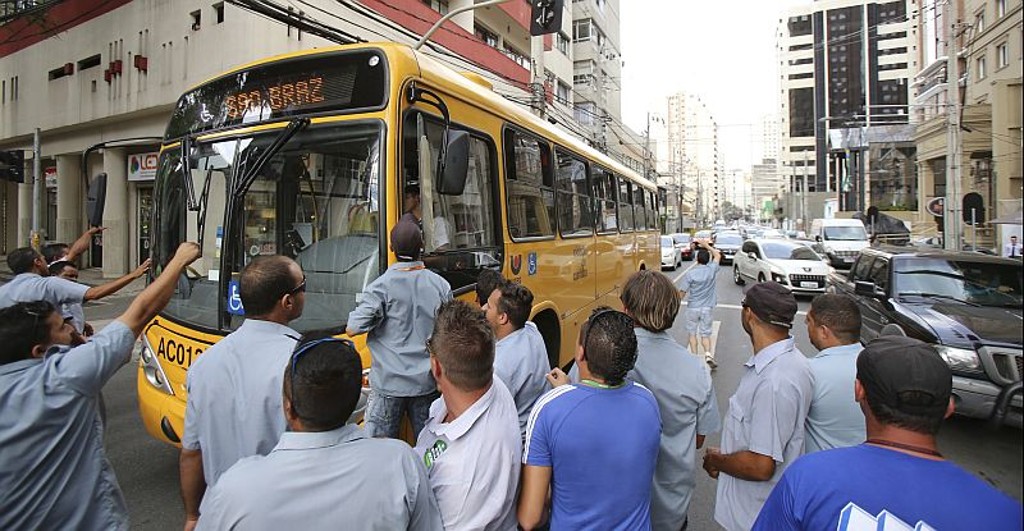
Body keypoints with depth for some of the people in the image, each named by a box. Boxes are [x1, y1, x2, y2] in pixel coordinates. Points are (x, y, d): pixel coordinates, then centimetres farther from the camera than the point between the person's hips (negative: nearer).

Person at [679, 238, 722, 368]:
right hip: (707, 307, 2)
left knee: (692, 333, 13)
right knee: (705, 334, 11)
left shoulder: (690, 273, -15)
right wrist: (706, 245, 20)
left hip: (692, 307, -2)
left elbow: (682, 292, -13)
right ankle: (708, 354, -8)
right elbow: (718, 255, 14)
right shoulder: (712, 269, -7)